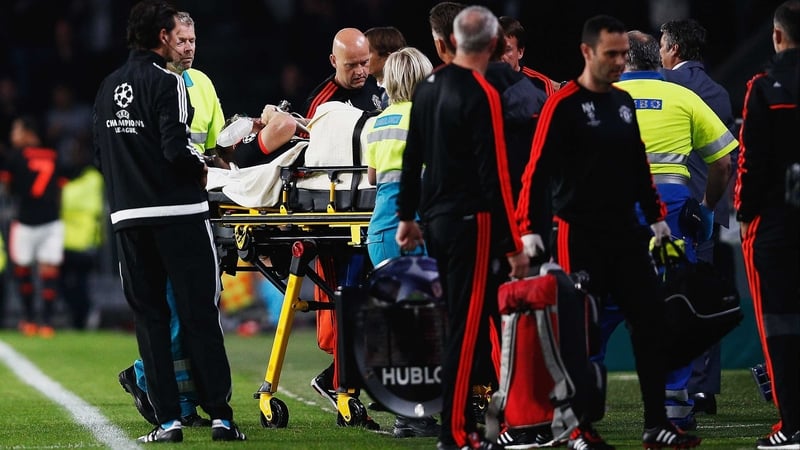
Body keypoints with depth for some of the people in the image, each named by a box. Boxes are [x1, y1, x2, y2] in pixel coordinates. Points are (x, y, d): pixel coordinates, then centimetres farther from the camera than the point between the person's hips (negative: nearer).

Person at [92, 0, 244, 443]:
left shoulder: (108, 87, 12)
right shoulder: (166, 82, -10)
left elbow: (101, 153, 14)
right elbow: (176, 148, -18)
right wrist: (201, 166, 1)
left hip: (127, 217, 6)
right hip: (178, 212, -6)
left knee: (149, 317, 7)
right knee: (199, 314, -2)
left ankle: (167, 419, 3)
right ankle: (219, 415, -2)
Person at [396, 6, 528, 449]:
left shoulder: (428, 87, 9)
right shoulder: (481, 96, -16)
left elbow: (412, 157, 16)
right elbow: (494, 175, -17)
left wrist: (408, 215, 25)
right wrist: (513, 245, -15)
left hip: (435, 219, 8)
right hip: (471, 222, -8)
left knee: (458, 323, 15)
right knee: (468, 328, -4)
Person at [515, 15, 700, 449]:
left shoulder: (624, 102, 12)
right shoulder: (563, 105, -9)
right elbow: (537, 170, -12)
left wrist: (656, 216, 21)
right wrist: (529, 230, -18)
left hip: (625, 233, 7)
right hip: (579, 235, -7)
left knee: (650, 319, 2)